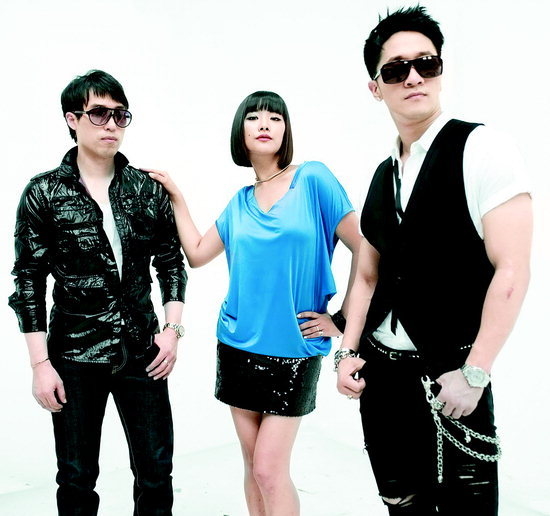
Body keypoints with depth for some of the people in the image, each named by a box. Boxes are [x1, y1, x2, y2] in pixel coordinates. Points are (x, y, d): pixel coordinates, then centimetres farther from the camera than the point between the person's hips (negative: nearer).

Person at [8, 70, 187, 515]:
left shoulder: (149, 190, 2)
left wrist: (172, 329, -2)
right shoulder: (43, 194, -3)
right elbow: (29, 282, -3)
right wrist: (40, 364, -7)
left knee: (156, 474, 9)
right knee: (77, 480, 10)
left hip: (142, 353, 2)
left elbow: (171, 262, 9)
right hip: (74, 358, -1)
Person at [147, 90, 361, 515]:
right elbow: (197, 253, 13)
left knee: (269, 469, -4)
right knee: (254, 466, 12)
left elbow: (366, 252, -10)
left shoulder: (313, 179, -8)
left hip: (294, 349, -4)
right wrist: (176, 197, 10)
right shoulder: (240, 202, 8)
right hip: (239, 344, 5)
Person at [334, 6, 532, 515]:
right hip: (380, 370, 6)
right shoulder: (382, 176, 11)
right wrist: (348, 351, 6)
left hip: (448, 375, -6)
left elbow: (511, 272, -15)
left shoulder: (482, 149, -10)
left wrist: (474, 374, -17)